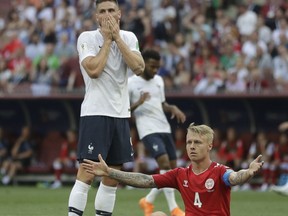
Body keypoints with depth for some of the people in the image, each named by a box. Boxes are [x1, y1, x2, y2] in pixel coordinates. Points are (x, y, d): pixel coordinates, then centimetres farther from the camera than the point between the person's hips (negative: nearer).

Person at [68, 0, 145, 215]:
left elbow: (139, 68, -7)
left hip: (121, 114, 5)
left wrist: (117, 37, -8)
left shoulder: (129, 38, 9)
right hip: (95, 113, -5)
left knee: (113, 177, 7)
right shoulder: (87, 38, -4)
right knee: (87, 174, -13)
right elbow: (93, 70, -19)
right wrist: (107, 39, -10)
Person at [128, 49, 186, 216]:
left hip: (165, 129, 7)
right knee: (165, 163, -22)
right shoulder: (131, 83, -6)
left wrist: (173, 108, 4)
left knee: (172, 168, 6)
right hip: (148, 131, -7)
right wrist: (138, 104, -22)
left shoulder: (159, 80, 13)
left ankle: (148, 201, 23)